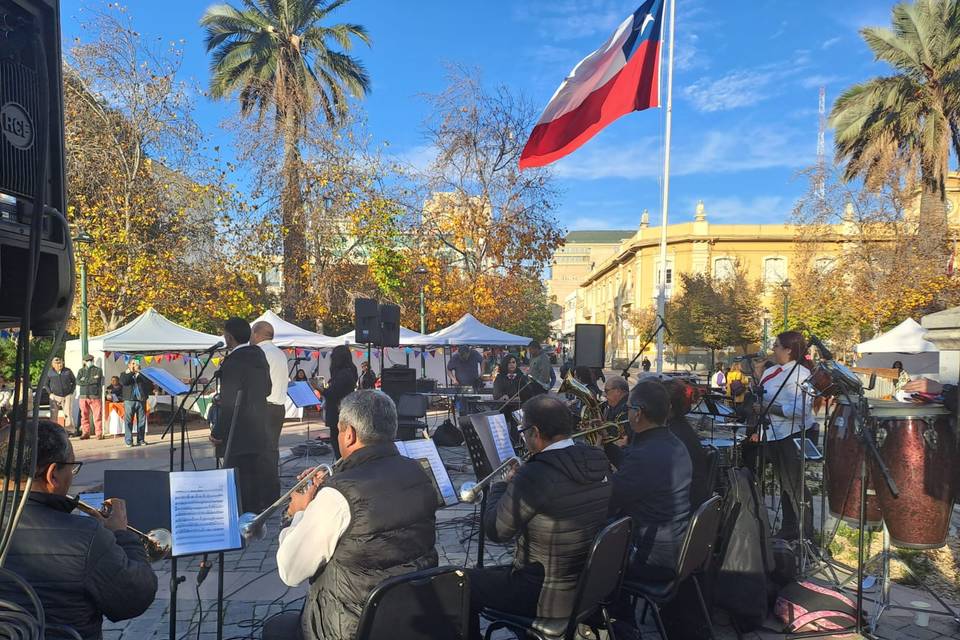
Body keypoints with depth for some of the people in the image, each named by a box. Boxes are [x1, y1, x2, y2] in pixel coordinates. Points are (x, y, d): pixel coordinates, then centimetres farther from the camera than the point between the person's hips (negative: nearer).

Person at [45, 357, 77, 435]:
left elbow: (74, 381, 10)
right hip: (55, 396, 0)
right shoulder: (50, 373, 1)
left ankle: (71, 430, 1)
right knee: (54, 415, 0)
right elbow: (45, 384, 12)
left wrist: (71, 392, 3)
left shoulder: (68, 371, 1)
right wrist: (50, 393, 1)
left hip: (67, 396, 0)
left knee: (68, 414, -3)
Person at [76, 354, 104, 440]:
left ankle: (99, 433, -3)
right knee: (84, 415, 5)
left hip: (95, 395, -3)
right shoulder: (81, 371, 16)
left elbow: (97, 381, -9)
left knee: (97, 415, -6)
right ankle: (85, 433, 13)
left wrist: (85, 380, -2)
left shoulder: (98, 370, 8)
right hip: (83, 396, 3)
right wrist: (92, 380, -7)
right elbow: (78, 382, -1)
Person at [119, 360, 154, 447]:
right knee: (128, 420, -4)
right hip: (129, 400, -2)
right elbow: (123, 382, -11)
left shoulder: (142, 375, 14)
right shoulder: (124, 374, 10)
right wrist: (131, 373, -8)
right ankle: (128, 441, -1)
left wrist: (139, 373, -6)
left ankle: (141, 439, 11)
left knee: (142, 420, 4)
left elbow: (149, 383, -3)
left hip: (141, 400, 2)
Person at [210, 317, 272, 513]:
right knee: (259, 477, 16)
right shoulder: (259, 355, 7)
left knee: (241, 482, -1)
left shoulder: (233, 362, -18)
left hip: (239, 435, -8)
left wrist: (218, 433, -11)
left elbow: (230, 403, -19)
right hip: (260, 431, 9)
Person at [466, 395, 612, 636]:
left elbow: (495, 531, -16)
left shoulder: (535, 476, -28)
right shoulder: (599, 462, -5)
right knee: (495, 571, 31)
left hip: (550, 598, -8)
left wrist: (500, 486, -1)